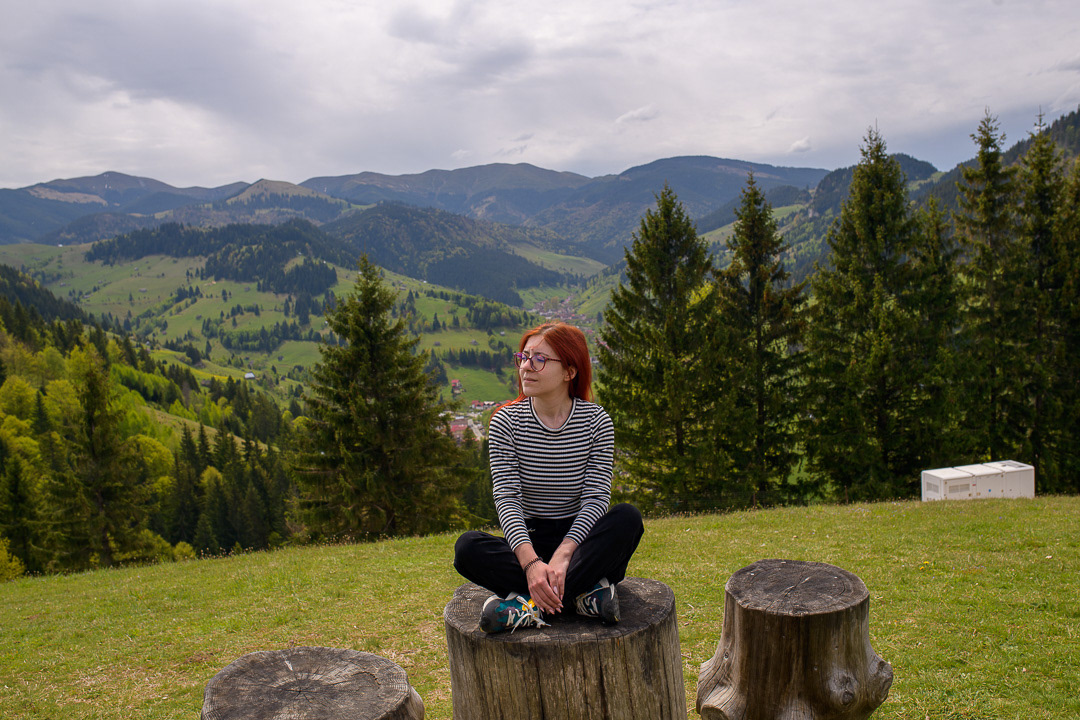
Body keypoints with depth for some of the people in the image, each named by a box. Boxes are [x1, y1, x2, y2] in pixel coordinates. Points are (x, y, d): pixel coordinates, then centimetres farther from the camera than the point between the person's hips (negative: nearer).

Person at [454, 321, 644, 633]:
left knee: (628, 517, -29)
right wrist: (531, 563, -31)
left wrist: (563, 555, -30)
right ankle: (583, 592, -29)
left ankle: (532, 605, -32)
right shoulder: (506, 422, -5)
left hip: (579, 538, 0)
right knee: (467, 547, -27)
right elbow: (507, 499, -14)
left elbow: (596, 497, -12)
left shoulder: (596, 421, -5)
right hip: (528, 542, 0)